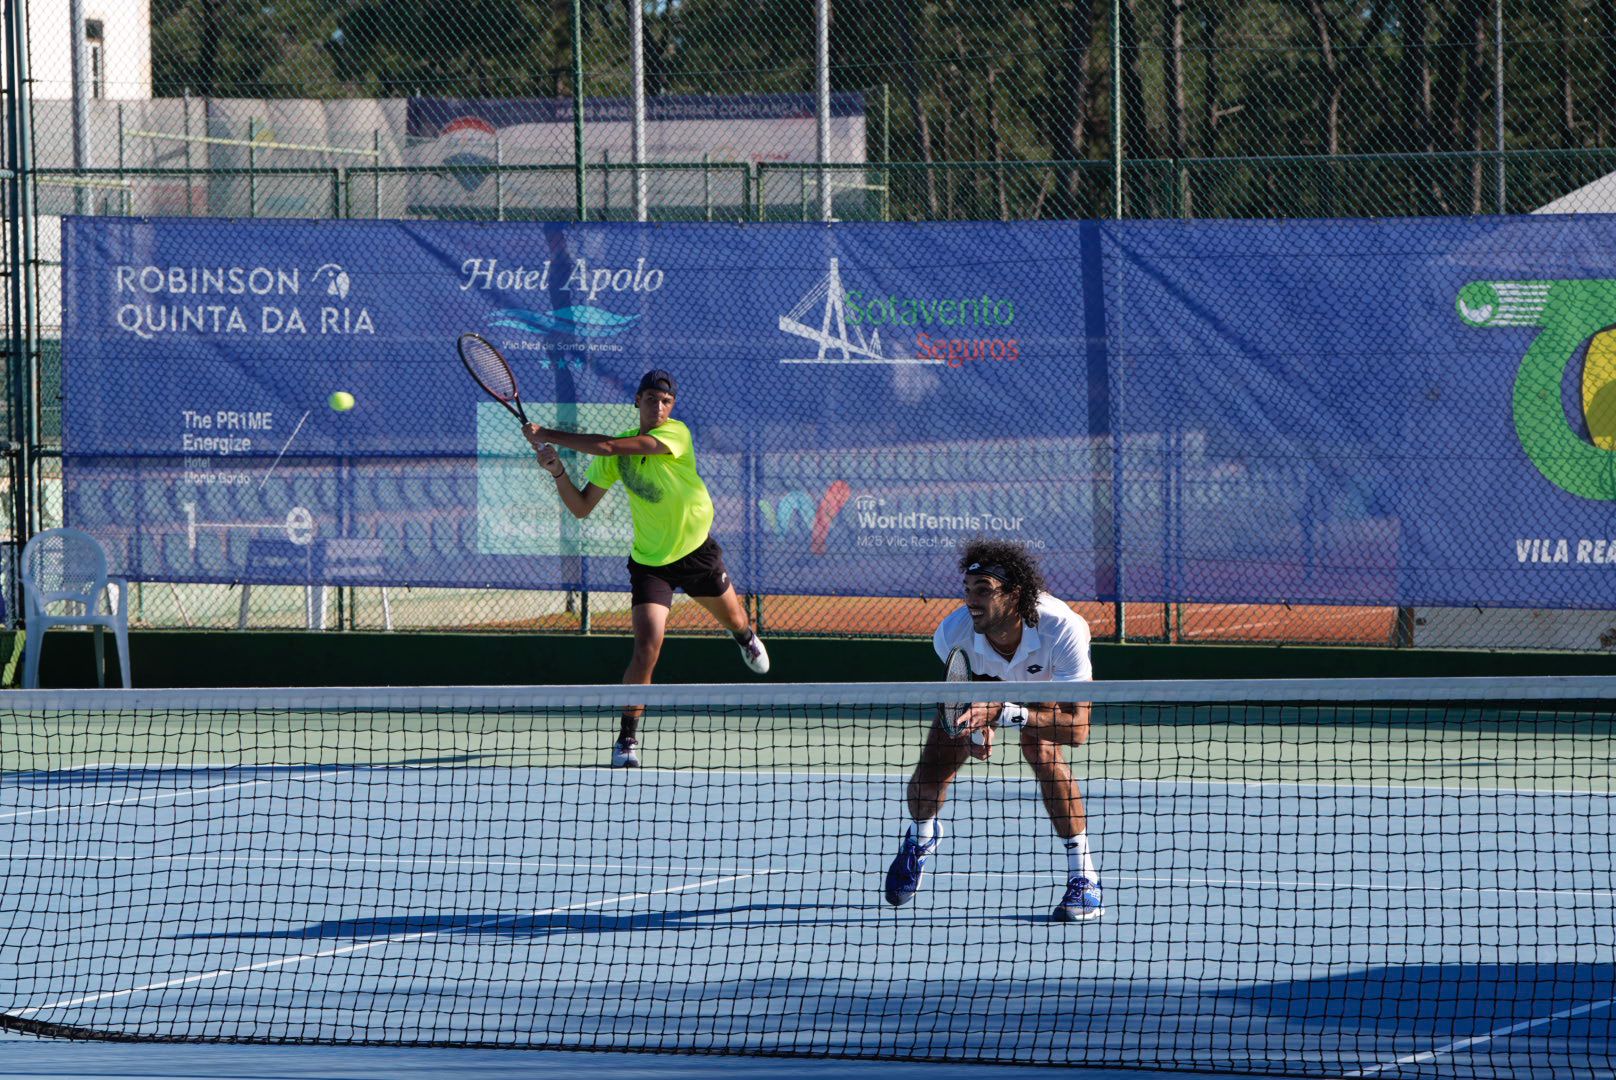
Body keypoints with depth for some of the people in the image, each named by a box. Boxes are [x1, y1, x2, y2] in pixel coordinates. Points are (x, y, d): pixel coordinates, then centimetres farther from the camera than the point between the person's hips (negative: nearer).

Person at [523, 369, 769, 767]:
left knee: (732, 618, 25)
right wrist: (558, 471, -20)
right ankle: (627, 737, -9)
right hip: (649, 561, 0)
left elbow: (608, 446, -34)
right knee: (646, 649, -17)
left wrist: (548, 436, -29)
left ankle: (745, 635, 64)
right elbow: (581, 507, -2)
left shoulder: (676, 434, -22)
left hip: (697, 551, 0)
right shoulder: (619, 453, -8)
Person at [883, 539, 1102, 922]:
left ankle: (1083, 878, -22)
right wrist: (977, 727, -36)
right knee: (930, 774, -7)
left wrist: (1004, 713, -56)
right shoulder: (953, 632, -35)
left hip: (1047, 682, -3)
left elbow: (1077, 730, -44)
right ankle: (920, 836, 34)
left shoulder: (1062, 629, -43)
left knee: (1039, 749, -33)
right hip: (984, 682, 3)